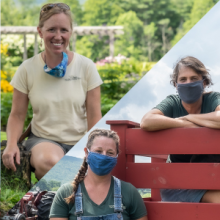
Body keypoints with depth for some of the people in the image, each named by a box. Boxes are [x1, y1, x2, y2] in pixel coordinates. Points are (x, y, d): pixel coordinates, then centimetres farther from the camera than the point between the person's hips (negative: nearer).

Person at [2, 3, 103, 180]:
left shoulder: (86, 67, 1)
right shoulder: (27, 69, 1)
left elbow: (94, 116, 0)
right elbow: (17, 115, 5)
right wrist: (12, 143, -14)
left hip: (80, 141, 1)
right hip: (44, 139, 0)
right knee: (49, 162, -38)